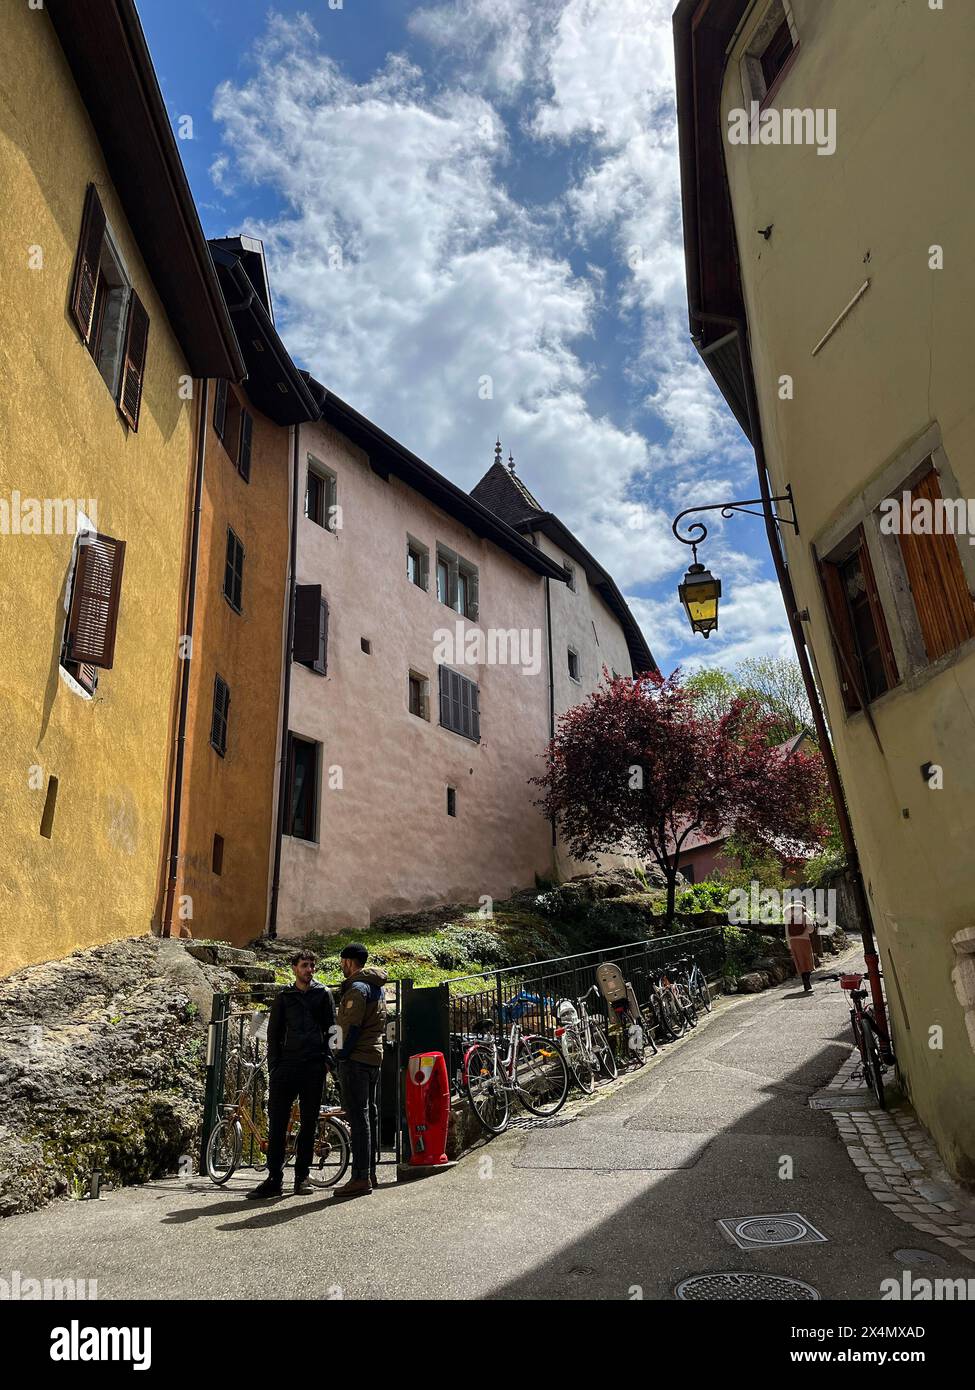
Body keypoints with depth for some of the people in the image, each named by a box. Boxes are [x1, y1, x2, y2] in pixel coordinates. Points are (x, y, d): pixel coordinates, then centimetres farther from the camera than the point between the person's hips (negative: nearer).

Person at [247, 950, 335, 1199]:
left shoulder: (323, 994, 8)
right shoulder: (284, 997, 11)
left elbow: (331, 1029, 8)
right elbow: (274, 1033, 12)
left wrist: (326, 1058, -3)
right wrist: (274, 1065, 2)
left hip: (313, 1066, -1)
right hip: (287, 1064, 1)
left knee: (309, 1122, 3)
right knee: (277, 1121, -3)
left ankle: (302, 1177, 13)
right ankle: (274, 1180, 4)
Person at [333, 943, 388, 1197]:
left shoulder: (357, 988, -14)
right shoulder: (378, 986, 16)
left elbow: (352, 1027, -19)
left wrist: (342, 1056, -13)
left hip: (356, 1060, -10)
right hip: (375, 1056, 10)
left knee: (358, 1117, -7)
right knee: (370, 1114, 12)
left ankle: (361, 1178, -5)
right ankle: (370, 1173, 19)